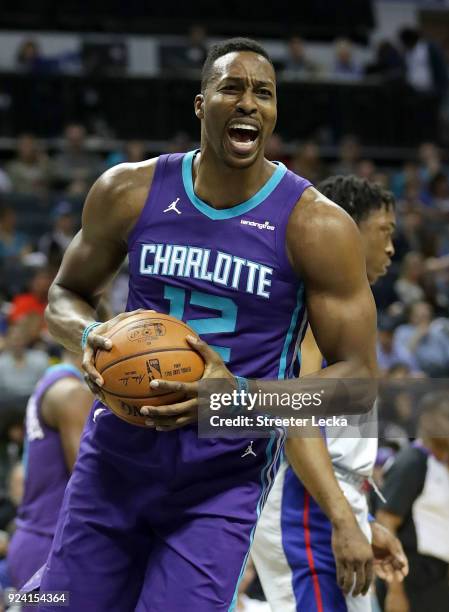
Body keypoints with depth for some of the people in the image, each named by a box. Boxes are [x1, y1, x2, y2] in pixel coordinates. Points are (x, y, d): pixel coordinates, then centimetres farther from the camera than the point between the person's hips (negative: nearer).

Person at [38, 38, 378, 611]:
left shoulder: (318, 227, -11)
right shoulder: (129, 192, -2)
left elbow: (357, 375, -9)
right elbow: (65, 295, 12)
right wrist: (89, 336, -12)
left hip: (223, 480, -3)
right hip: (116, 455, 3)